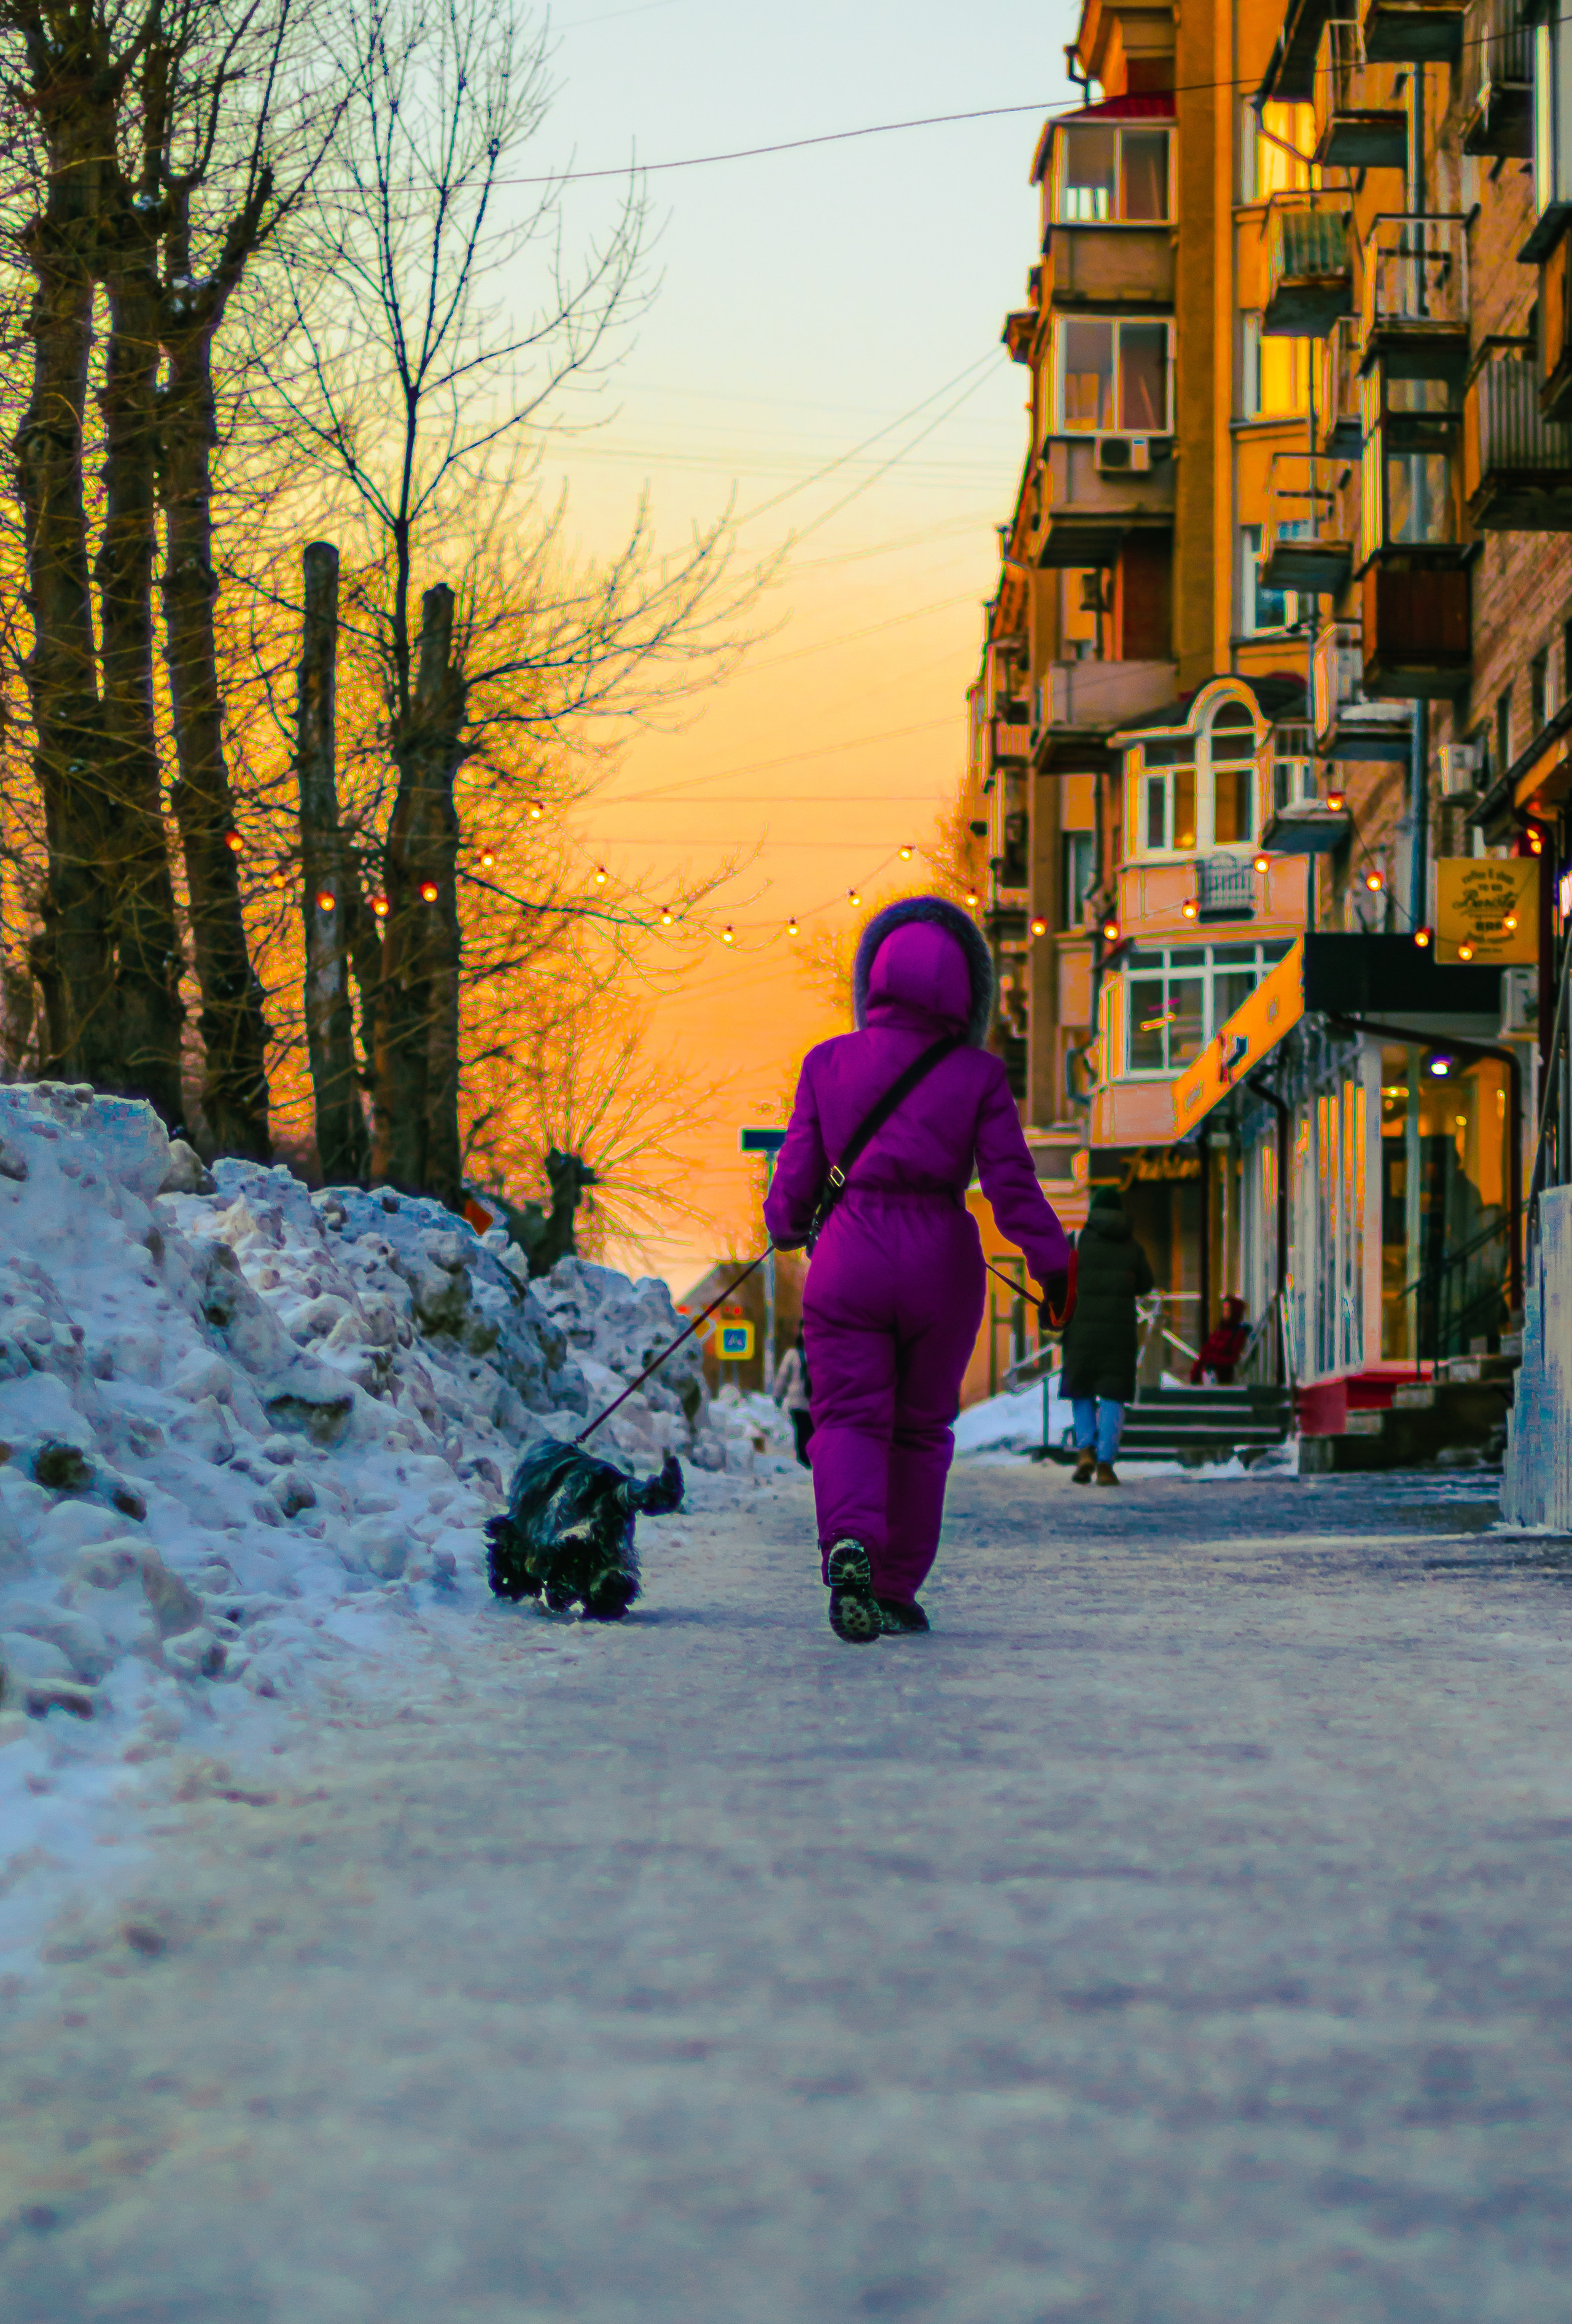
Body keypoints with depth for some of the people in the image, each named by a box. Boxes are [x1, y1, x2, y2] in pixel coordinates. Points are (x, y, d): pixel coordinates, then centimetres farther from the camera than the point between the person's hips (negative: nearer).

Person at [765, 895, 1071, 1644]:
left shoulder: (829, 1062, 2)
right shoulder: (977, 1076, -1)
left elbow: (800, 1168, 6)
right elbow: (1011, 1182, -5)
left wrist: (786, 1224, 26)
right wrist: (1054, 1265, 0)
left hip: (851, 1254, 0)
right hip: (941, 1259, 0)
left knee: (849, 1416, -2)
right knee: (921, 1427, 14)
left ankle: (849, 1544, -32)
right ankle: (897, 1590, 17)